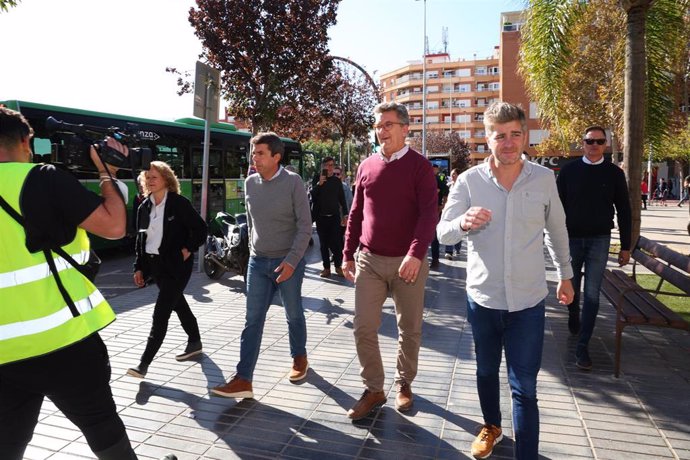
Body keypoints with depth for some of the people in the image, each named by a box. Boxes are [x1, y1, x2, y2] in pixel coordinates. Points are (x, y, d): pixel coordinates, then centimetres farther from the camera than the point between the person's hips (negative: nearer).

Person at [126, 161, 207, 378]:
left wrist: (189, 250, -13)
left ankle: (144, 363, -5)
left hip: (175, 266, -7)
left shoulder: (179, 203, -12)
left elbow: (200, 228, -10)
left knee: (160, 313, -8)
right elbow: (140, 238, 11)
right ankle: (195, 342, 38)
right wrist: (139, 267, 8)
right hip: (154, 264, 7)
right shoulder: (144, 207, 7)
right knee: (178, 304, 20)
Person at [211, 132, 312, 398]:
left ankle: (299, 358, 35)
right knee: (253, 321, 2)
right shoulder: (250, 183, 4)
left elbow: (305, 226, -12)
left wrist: (291, 261, -19)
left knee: (294, 315, 13)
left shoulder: (293, 182, -11)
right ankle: (243, 379, 5)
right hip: (257, 262, 4)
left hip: (288, 262, -4)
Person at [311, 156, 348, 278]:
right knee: (324, 243, 5)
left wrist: (346, 214, 7)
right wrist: (319, 184, -22)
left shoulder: (337, 181, 9)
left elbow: (342, 199, 12)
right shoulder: (317, 179, 5)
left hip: (334, 216, 0)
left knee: (337, 242, -6)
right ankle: (326, 268, 12)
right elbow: (312, 194, -8)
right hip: (321, 216, 0)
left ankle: (338, 266, 7)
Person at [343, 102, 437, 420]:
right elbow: (356, 214, 12)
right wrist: (348, 254, 10)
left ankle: (404, 384, 31)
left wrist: (416, 254, -25)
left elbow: (429, 213, -13)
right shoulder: (367, 166, 8)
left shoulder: (419, 166, -4)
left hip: (407, 262, -3)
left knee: (409, 329, 10)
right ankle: (373, 390, 18)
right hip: (369, 260, 3)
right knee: (364, 328, 2)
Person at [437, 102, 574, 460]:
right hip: (481, 298, 1)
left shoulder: (545, 179, -3)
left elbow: (557, 231, 11)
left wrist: (565, 275, 19)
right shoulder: (468, 180, -7)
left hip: (528, 300, -1)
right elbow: (443, 234, -9)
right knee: (486, 371, 21)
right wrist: (463, 222, -31)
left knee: (524, 386, 2)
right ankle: (491, 427, 46)